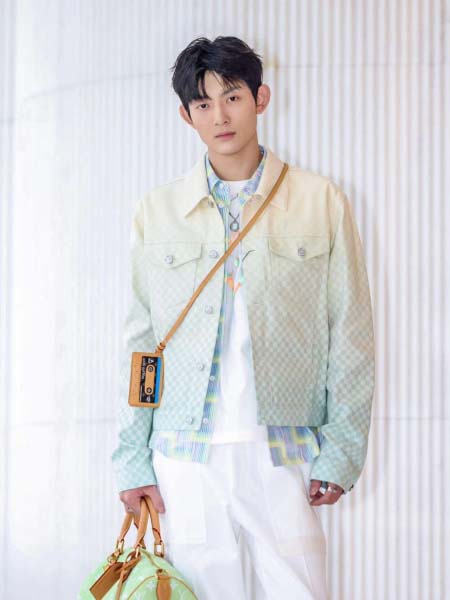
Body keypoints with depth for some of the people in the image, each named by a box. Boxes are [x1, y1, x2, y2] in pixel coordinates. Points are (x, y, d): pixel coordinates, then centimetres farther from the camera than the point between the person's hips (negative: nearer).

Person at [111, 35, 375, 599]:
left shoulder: (321, 202, 5)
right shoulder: (157, 211, 9)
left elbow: (351, 335, 5)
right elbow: (138, 342, 9)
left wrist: (341, 449, 0)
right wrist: (133, 459, 4)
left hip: (283, 453, -1)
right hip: (184, 458, 1)